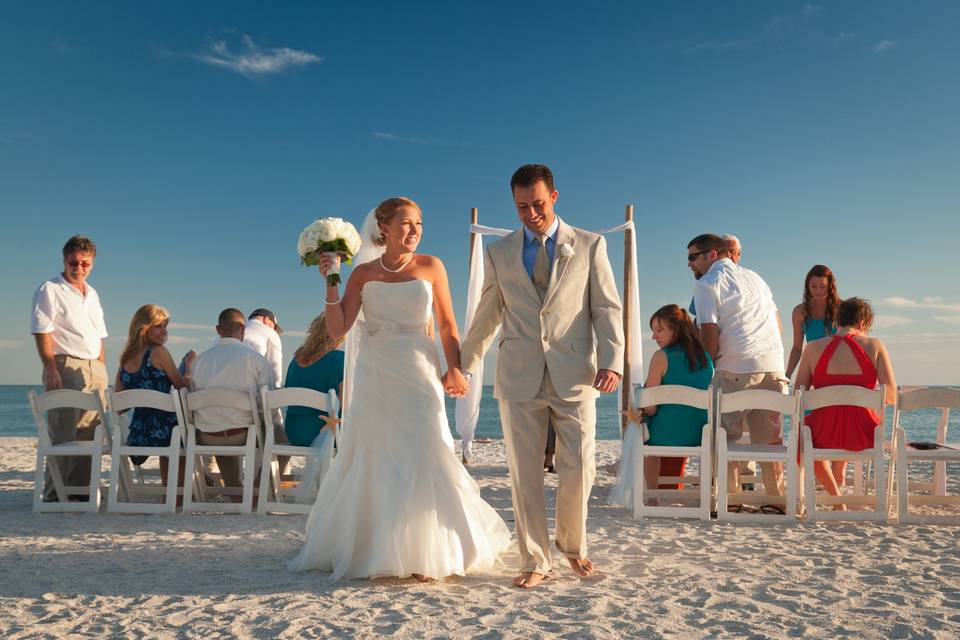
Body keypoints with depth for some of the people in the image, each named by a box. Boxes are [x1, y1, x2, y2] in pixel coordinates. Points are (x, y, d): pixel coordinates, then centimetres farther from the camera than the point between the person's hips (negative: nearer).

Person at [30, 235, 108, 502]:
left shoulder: (92, 294, 20)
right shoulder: (50, 290, -1)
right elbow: (42, 333, -10)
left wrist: (101, 370, 14)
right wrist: (51, 370, -19)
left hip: (94, 368, 7)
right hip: (65, 366, -7)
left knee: (89, 432, 5)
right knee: (63, 432, -8)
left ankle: (81, 489, 11)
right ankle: (54, 494, -2)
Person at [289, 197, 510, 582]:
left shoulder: (431, 267, 3)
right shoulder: (364, 273, 3)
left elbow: (447, 326, 3)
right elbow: (337, 329, -2)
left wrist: (455, 368, -10)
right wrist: (331, 283, -11)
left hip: (418, 377, -1)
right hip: (374, 379, 1)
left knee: (423, 460, -3)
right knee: (371, 463, 8)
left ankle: (424, 554, 11)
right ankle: (364, 549, 26)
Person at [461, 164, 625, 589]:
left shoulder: (589, 245, 6)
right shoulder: (499, 252, 10)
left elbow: (607, 309, 2)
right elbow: (487, 316, 17)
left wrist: (612, 361, -11)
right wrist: (463, 364, 20)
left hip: (574, 377, -1)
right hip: (519, 378, 1)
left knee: (579, 470, 1)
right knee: (524, 474, 3)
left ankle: (573, 545, 28)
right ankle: (534, 562, 17)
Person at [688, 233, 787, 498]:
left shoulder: (706, 284, 1)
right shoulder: (754, 277, 23)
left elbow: (710, 335, -7)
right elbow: (777, 322, 24)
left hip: (736, 369, -6)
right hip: (774, 366, 6)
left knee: (727, 437, 1)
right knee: (770, 437, 10)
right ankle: (777, 497, 12)